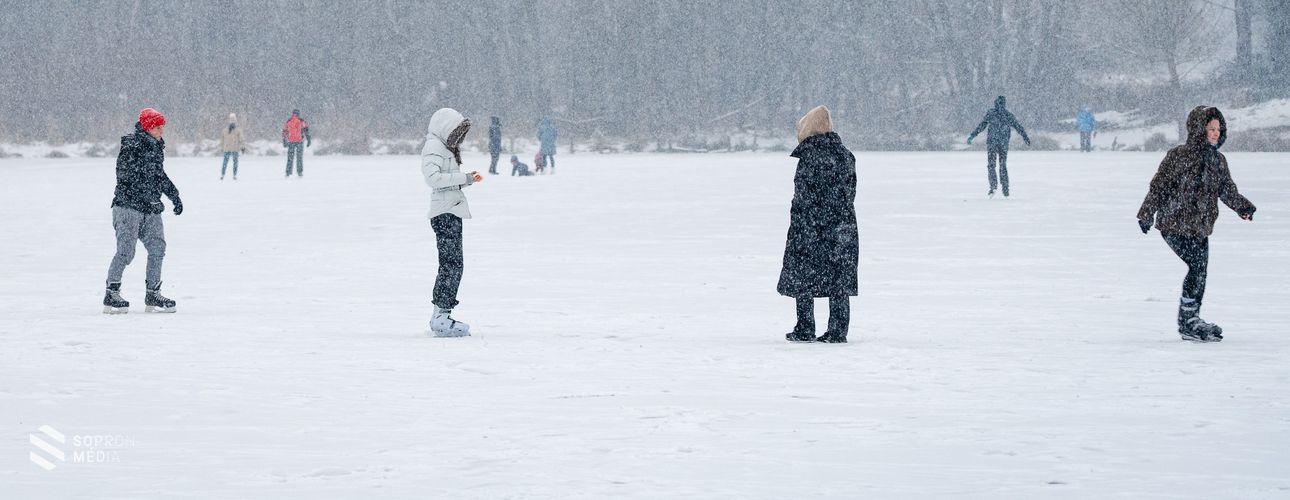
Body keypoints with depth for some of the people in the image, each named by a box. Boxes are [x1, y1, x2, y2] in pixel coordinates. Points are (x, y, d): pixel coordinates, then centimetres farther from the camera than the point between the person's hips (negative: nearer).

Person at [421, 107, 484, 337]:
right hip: (445, 213, -11)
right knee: (452, 263, -14)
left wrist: (467, 179, 8)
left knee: (451, 264, 12)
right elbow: (433, 177, -23)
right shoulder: (433, 148, -9)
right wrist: (463, 178, -19)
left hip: (451, 213, 11)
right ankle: (441, 317, -16)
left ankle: (441, 316, 15)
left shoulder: (444, 148, 22)